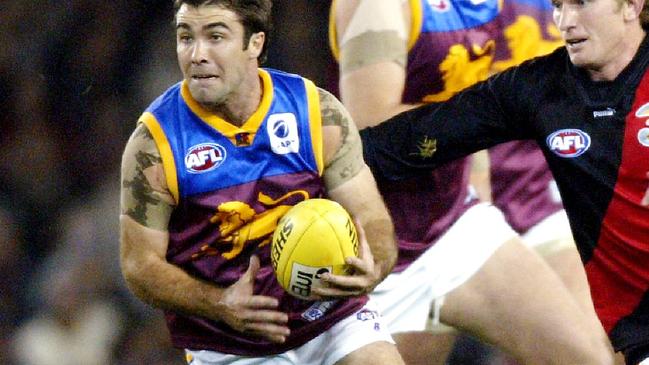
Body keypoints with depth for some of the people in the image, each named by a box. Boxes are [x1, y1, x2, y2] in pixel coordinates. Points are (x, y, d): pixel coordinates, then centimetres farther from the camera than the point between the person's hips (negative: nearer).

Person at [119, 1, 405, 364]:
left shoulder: (317, 112, -5)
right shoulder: (155, 141, -10)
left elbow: (372, 220, -3)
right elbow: (140, 264, -7)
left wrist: (370, 271, -27)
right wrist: (220, 304, -24)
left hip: (333, 320, 0)